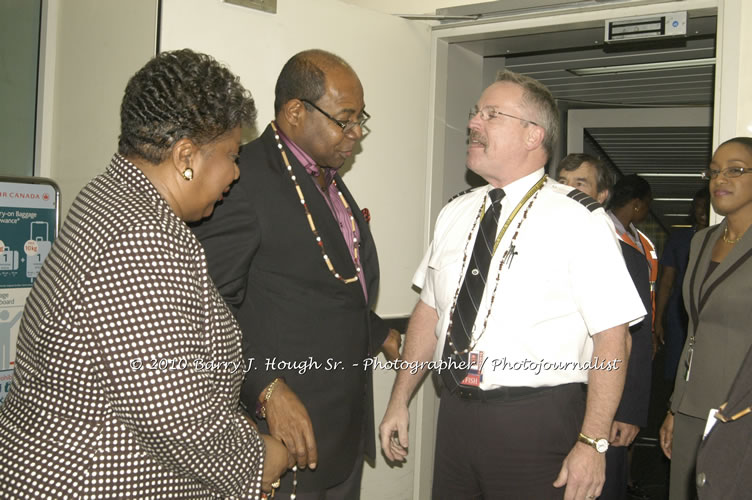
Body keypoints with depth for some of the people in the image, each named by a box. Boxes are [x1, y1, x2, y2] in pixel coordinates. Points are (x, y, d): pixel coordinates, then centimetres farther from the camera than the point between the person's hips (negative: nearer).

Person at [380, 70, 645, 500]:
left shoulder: (578, 220, -10)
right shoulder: (455, 214, 8)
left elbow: (612, 337, -13)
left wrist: (593, 443, -17)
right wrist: (400, 400, 12)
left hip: (537, 425, -5)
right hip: (455, 413, 5)